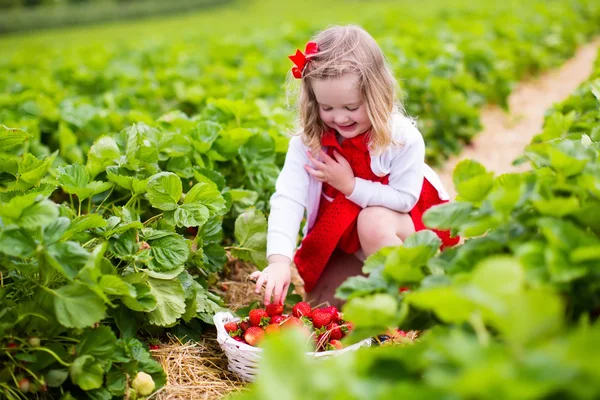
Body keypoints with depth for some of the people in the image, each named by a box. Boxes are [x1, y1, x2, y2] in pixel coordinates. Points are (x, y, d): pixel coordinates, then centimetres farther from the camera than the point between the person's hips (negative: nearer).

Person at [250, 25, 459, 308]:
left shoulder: (403, 138, -24)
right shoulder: (308, 141, -20)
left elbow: (404, 199, -22)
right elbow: (287, 200, -30)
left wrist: (350, 185, -27)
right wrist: (279, 261, -44)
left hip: (407, 225, -3)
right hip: (342, 246, 3)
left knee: (374, 221, -35)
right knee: (322, 305, -7)